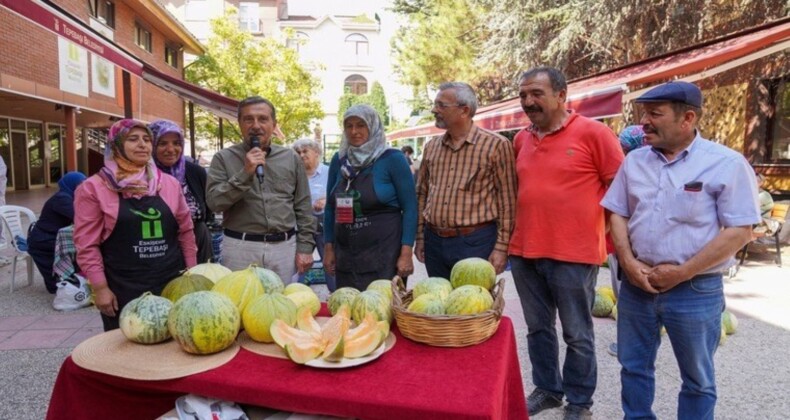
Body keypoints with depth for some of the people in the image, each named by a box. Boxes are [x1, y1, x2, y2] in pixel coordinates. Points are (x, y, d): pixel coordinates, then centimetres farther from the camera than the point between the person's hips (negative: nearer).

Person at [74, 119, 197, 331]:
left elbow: (185, 231, 12)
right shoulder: (94, 188, -3)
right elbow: (87, 244, -4)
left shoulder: (170, 183, 8)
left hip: (172, 284, 3)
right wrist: (100, 288, -8)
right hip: (123, 291, -3)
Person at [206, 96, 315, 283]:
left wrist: (305, 247, 3)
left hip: (284, 247, 2)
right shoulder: (224, 158, 2)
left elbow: (303, 207, 8)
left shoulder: (291, 158, 8)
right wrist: (245, 174, -16)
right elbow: (214, 201, -8)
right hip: (241, 247, -1)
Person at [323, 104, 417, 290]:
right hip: (345, 253, 4)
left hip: (384, 252, -4)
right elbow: (330, 207, 12)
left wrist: (406, 252, -13)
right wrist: (328, 247, 8)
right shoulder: (339, 160, 7)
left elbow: (409, 208, -8)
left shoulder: (392, 159, -6)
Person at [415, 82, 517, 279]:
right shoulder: (431, 147, 9)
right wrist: (420, 237, 11)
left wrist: (501, 247, -10)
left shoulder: (496, 145, -7)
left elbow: (507, 201, -7)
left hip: (476, 243, -5)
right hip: (434, 242, 5)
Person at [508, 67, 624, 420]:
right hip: (524, 252, 5)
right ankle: (547, 389, 36)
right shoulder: (521, 139, 8)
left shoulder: (592, 132, -9)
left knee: (577, 335, 9)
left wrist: (612, 238, -4)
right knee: (538, 328, 17)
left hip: (574, 254, -5)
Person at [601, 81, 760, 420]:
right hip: (636, 285, 4)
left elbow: (739, 231, -12)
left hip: (696, 290, -4)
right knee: (633, 366, 17)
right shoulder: (635, 160, 4)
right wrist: (628, 262, -8)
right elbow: (618, 214, 7)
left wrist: (681, 272, -15)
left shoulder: (727, 163, -10)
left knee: (697, 379, 14)